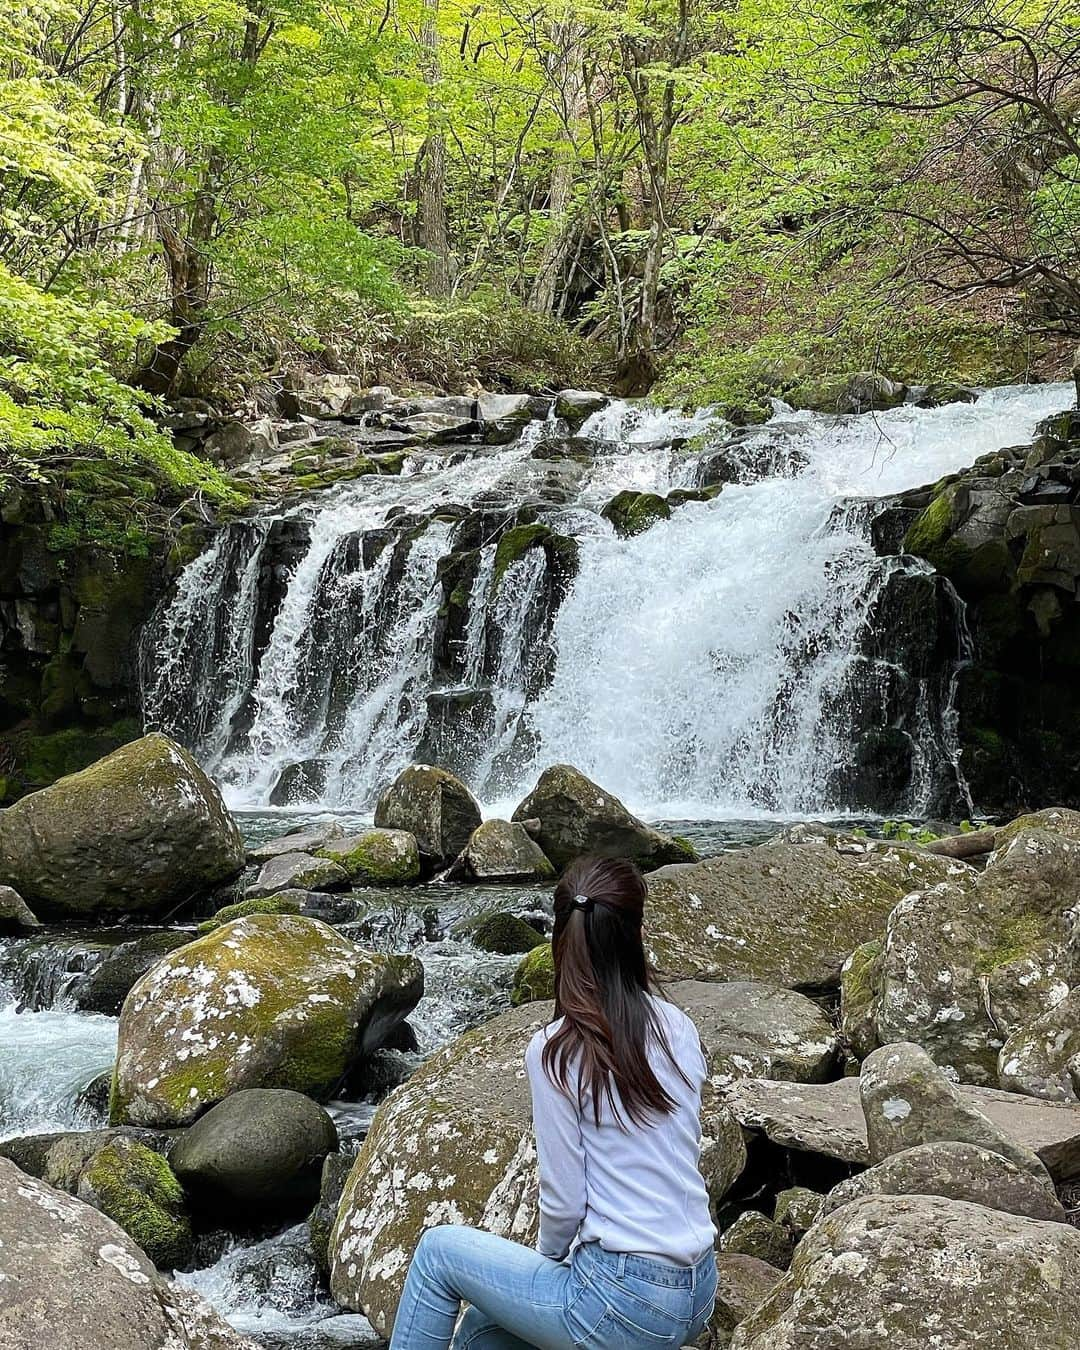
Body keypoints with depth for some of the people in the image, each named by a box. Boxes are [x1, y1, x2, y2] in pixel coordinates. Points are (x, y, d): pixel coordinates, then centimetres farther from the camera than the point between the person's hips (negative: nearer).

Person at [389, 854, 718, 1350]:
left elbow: (563, 1201, -12)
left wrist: (548, 1257, 10)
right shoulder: (680, 1029, 2)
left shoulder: (556, 1051, -16)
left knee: (439, 1251, 15)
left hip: (625, 1301, -6)